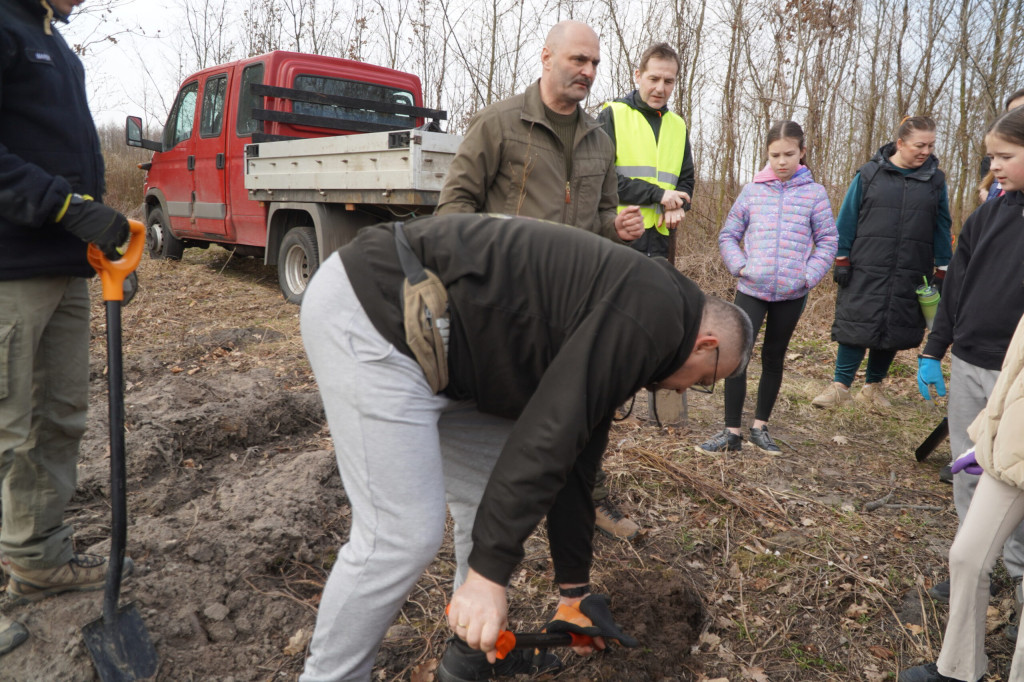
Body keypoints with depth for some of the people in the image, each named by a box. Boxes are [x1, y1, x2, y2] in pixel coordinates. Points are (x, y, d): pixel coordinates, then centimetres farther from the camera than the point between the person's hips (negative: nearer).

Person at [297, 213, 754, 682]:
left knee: (497, 493, 15)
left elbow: (575, 461, 22)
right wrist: (489, 571, -17)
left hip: (424, 333, 10)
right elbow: (549, 434, -21)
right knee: (402, 535, -8)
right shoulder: (655, 309, -11)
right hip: (373, 314, -10)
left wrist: (575, 587, 28)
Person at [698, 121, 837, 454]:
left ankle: (760, 427, 26)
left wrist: (809, 276, -8)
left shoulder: (815, 193, 1)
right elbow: (728, 235, 8)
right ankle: (732, 431, 3)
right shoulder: (752, 191, 3)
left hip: (791, 293, 0)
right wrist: (740, 266, -7)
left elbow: (828, 240, 4)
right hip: (751, 289, 0)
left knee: (774, 359, 12)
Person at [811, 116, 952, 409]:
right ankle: (840, 385, 5)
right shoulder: (869, 174, 1)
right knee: (856, 327, -4)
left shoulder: (935, 179, 8)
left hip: (910, 276, 3)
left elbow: (942, 228, 12)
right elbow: (847, 219, 3)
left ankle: (874, 386, 23)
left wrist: (941, 271, 9)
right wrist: (841, 261, -1)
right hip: (866, 272, -2)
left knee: (894, 331, 8)